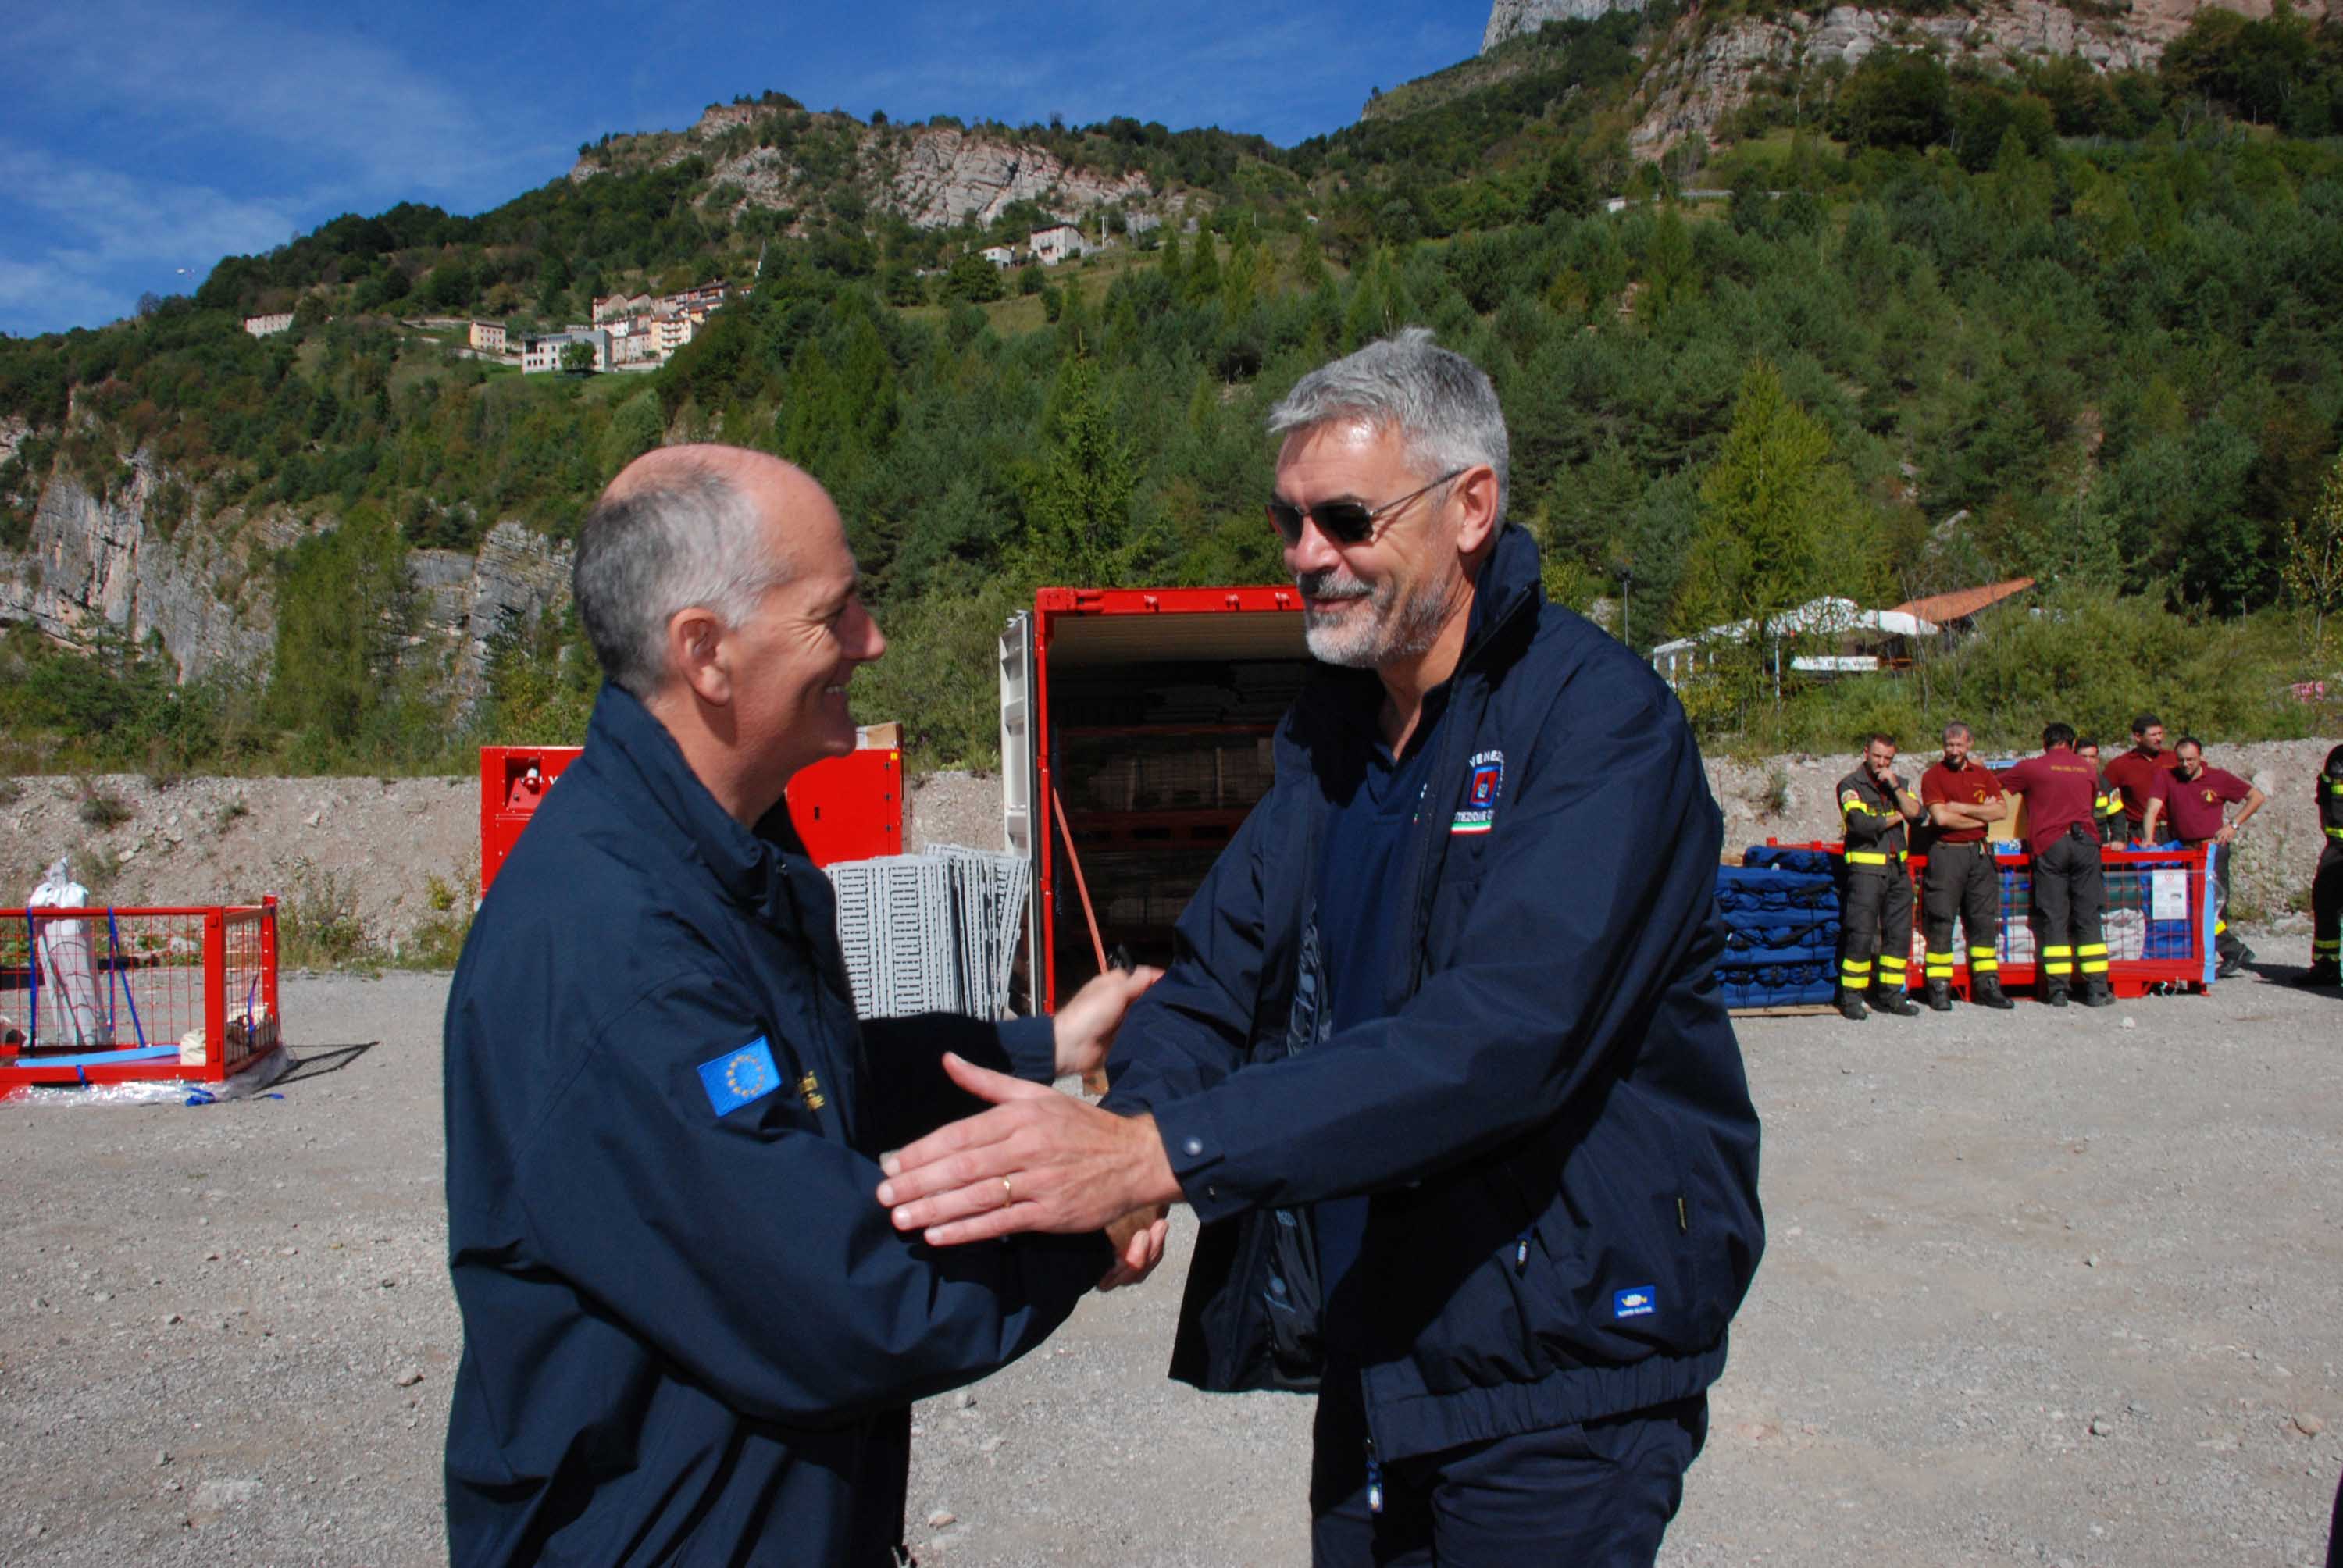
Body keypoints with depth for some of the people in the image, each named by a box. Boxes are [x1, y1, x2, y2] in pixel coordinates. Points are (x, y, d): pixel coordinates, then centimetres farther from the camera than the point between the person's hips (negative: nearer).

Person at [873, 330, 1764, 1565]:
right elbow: (1217, 974, 1)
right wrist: (1124, 1120, -20)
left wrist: (1159, 1152, -38)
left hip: (1555, 1376, -6)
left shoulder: (1603, 721, -19)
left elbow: (1501, 1035, -32)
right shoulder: (1328, 724, 5)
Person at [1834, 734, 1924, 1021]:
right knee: (1861, 934, -8)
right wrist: (1895, 817, -3)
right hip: (1866, 869, -6)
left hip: (1898, 868, 6)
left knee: (1899, 933, 7)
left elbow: (1916, 813, 0)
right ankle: (1851, 997, -2)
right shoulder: (1851, 785, -2)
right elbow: (1861, 824, -17)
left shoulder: (1899, 784, 16)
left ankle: (1890, 994, 17)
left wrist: (1895, 787, -9)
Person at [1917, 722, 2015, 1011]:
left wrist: (1963, 808, -9)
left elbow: (2002, 810, -1)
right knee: (1940, 921, -4)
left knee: (1984, 920, 6)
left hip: (1980, 854, 4)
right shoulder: (1933, 776, -1)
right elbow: (1942, 817, -13)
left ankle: (1986, 986, 13)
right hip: (1945, 854, -4)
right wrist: (1982, 815, -4)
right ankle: (1939, 988, 1)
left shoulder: (1983, 775, 13)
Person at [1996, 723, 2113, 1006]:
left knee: (2053, 918, 0)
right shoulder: (2087, 769, 16)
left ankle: (2058, 989, -3)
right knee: (2088, 916, 5)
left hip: (2049, 844, -2)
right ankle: (2096, 989, 4)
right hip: (2085, 842, 2)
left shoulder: (2032, 768, 5)